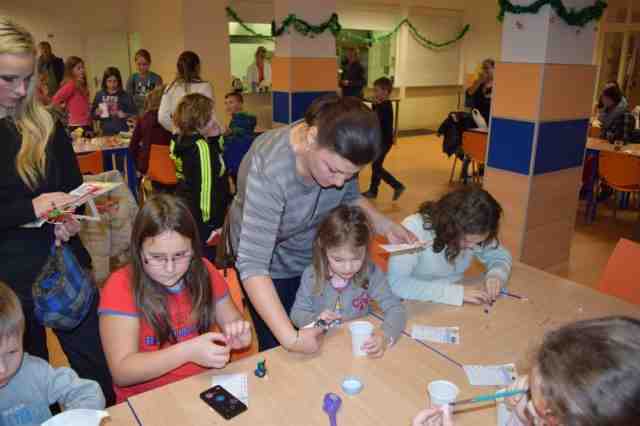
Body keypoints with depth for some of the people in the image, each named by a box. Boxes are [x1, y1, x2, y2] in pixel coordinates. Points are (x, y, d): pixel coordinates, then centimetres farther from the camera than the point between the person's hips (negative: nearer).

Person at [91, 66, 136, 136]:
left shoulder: (125, 96, -3)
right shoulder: (99, 95, 4)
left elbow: (134, 115, -2)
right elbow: (93, 114, 11)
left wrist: (125, 115, -19)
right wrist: (97, 113, -8)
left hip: (122, 133, -2)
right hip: (105, 133, 2)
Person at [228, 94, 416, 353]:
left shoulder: (336, 151, -22)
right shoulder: (268, 173, -38)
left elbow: (349, 197, -1)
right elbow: (253, 265, -38)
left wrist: (384, 224, -18)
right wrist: (289, 337, -44)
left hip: (316, 254, 5)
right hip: (270, 265, -4)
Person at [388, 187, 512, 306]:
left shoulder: (471, 231, -11)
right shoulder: (414, 228, -25)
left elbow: (501, 256, 5)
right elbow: (396, 283, -31)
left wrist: (495, 275, -16)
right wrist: (456, 292, -32)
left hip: (454, 307, 4)